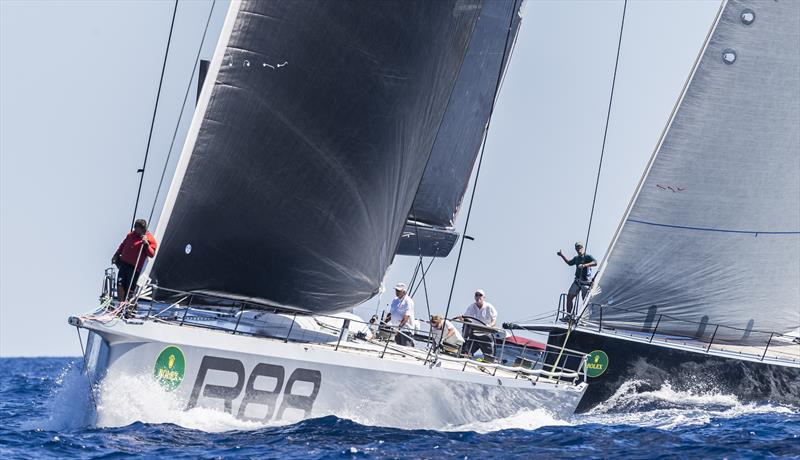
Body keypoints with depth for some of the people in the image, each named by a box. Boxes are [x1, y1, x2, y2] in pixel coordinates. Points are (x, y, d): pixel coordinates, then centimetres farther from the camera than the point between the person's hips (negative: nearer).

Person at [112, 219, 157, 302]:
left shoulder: (149, 239, -4)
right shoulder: (131, 235, 11)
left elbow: (152, 254, -12)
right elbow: (123, 245, 26)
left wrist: (146, 244, -24)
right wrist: (116, 254, 25)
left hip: (135, 267, -4)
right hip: (124, 263, 4)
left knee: (129, 288, -4)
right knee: (120, 284, -5)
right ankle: (121, 302, 2)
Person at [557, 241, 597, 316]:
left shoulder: (587, 257, -10)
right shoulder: (576, 258, 12)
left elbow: (595, 263, -28)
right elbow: (570, 263, 33)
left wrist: (584, 265, -38)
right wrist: (562, 255, 28)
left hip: (586, 282, -7)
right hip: (577, 281, 7)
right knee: (569, 297, 4)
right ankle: (568, 315, 11)